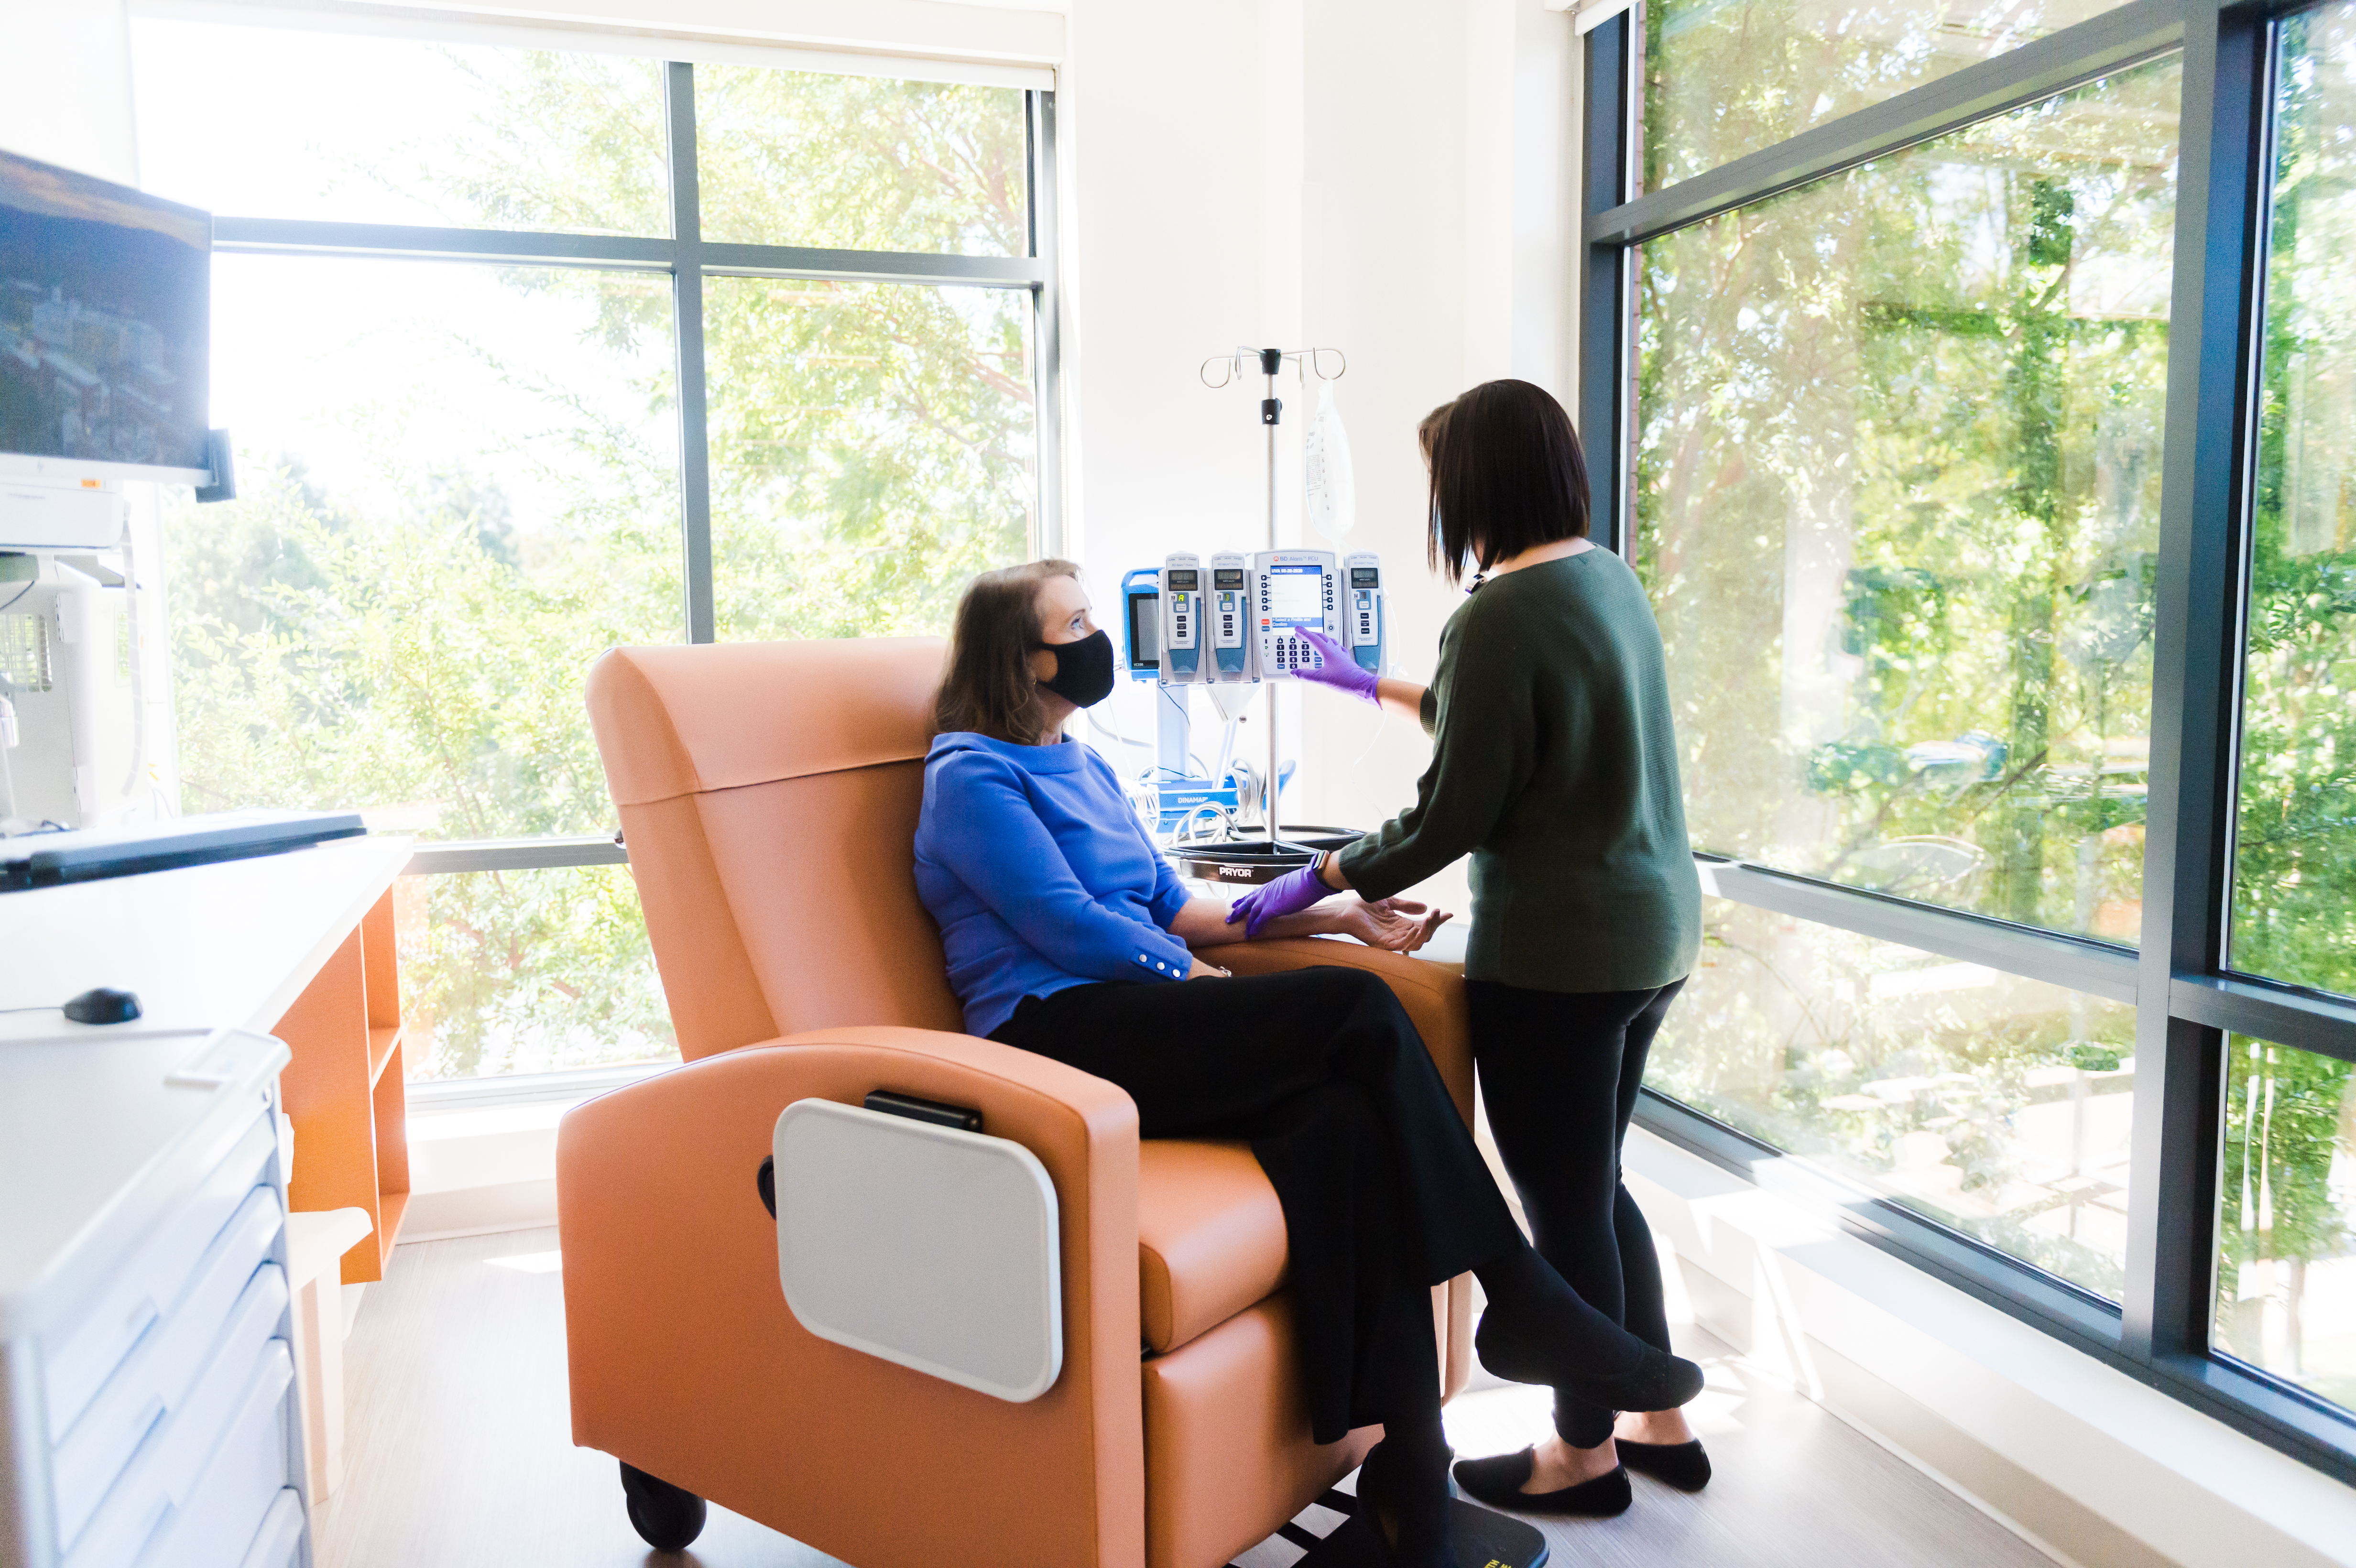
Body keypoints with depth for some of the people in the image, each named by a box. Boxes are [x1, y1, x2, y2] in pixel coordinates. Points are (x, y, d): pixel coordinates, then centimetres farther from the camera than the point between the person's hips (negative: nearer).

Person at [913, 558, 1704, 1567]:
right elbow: (1069, 928, -10)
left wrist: (1336, 915, 15)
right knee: (1358, 1010, -24)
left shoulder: (1083, 767, 26)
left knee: (1340, 1120, -25)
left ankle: (1407, 1465, -27)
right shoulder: (972, 776, -1)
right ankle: (1518, 1303, -13)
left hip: (1139, 1026, 7)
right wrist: (1196, 978, 2)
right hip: (1057, 1037, -7)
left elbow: (1170, 904, 23)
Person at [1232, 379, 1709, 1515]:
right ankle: (1659, 1419, 36)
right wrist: (1367, 683, 31)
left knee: (1566, 1206, 8)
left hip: (1559, 954, -9)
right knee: (1595, 1186, 23)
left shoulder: (1500, 614, -21)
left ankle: (1585, 1453, 27)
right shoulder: (1609, 578, 8)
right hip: (1653, 930, 10)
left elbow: (1453, 816, -19)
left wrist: (1316, 882, -7)